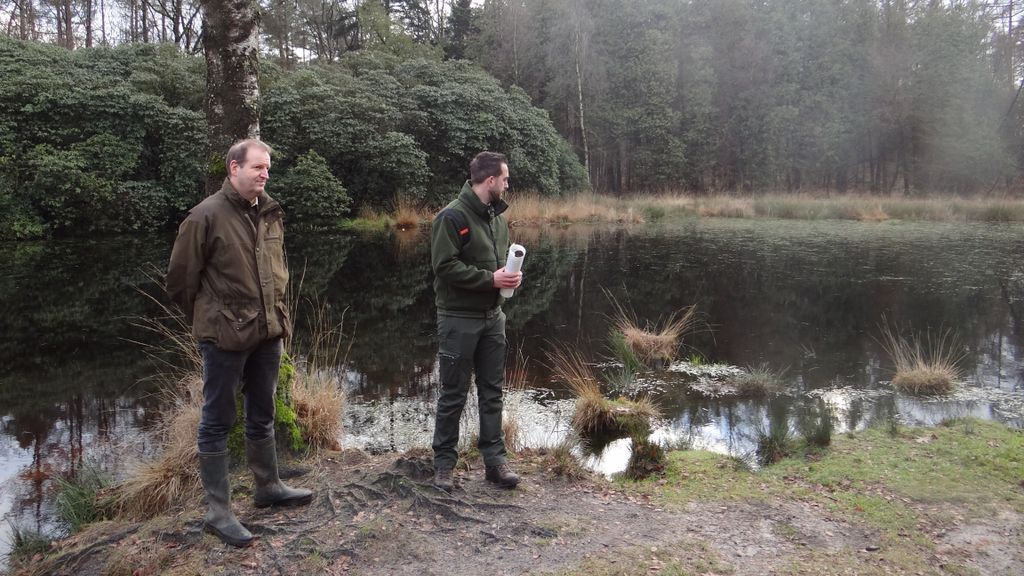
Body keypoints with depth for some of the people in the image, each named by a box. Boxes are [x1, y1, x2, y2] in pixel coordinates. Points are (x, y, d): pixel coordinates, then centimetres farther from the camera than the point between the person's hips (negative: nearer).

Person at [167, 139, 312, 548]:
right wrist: (208, 322, 3)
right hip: (225, 337, -6)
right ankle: (217, 511, 15)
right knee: (218, 422, 5)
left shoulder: (271, 214, 6)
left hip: (268, 332, 6)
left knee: (262, 416, 20)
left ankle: (268, 487, 36)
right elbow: (180, 279, -7)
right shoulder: (207, 215, -13)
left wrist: (276, 315, 15)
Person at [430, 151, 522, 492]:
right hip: (459, 319, -7)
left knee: (492, 391, 11)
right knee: (453, 394, 3)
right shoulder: (452, 216, -13)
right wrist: (490, 278, -20)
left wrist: (511, 274, -1)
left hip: (492, 316, 7)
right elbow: (445, 266, -19)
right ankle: (444, 464, 17)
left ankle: (494, 460, 21)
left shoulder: (497, 216, 11)